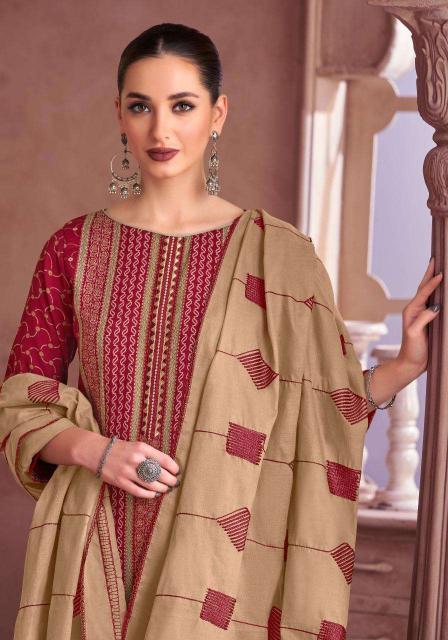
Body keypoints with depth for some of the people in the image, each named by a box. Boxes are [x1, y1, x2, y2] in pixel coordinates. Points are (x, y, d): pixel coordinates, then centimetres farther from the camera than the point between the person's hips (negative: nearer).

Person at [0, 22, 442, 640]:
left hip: (220, 545, -1)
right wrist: (95, 450, -11)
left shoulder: (280, 255, -1)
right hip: (101, 543, 1)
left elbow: (326, 408, 6)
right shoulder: (75, 248, 2)